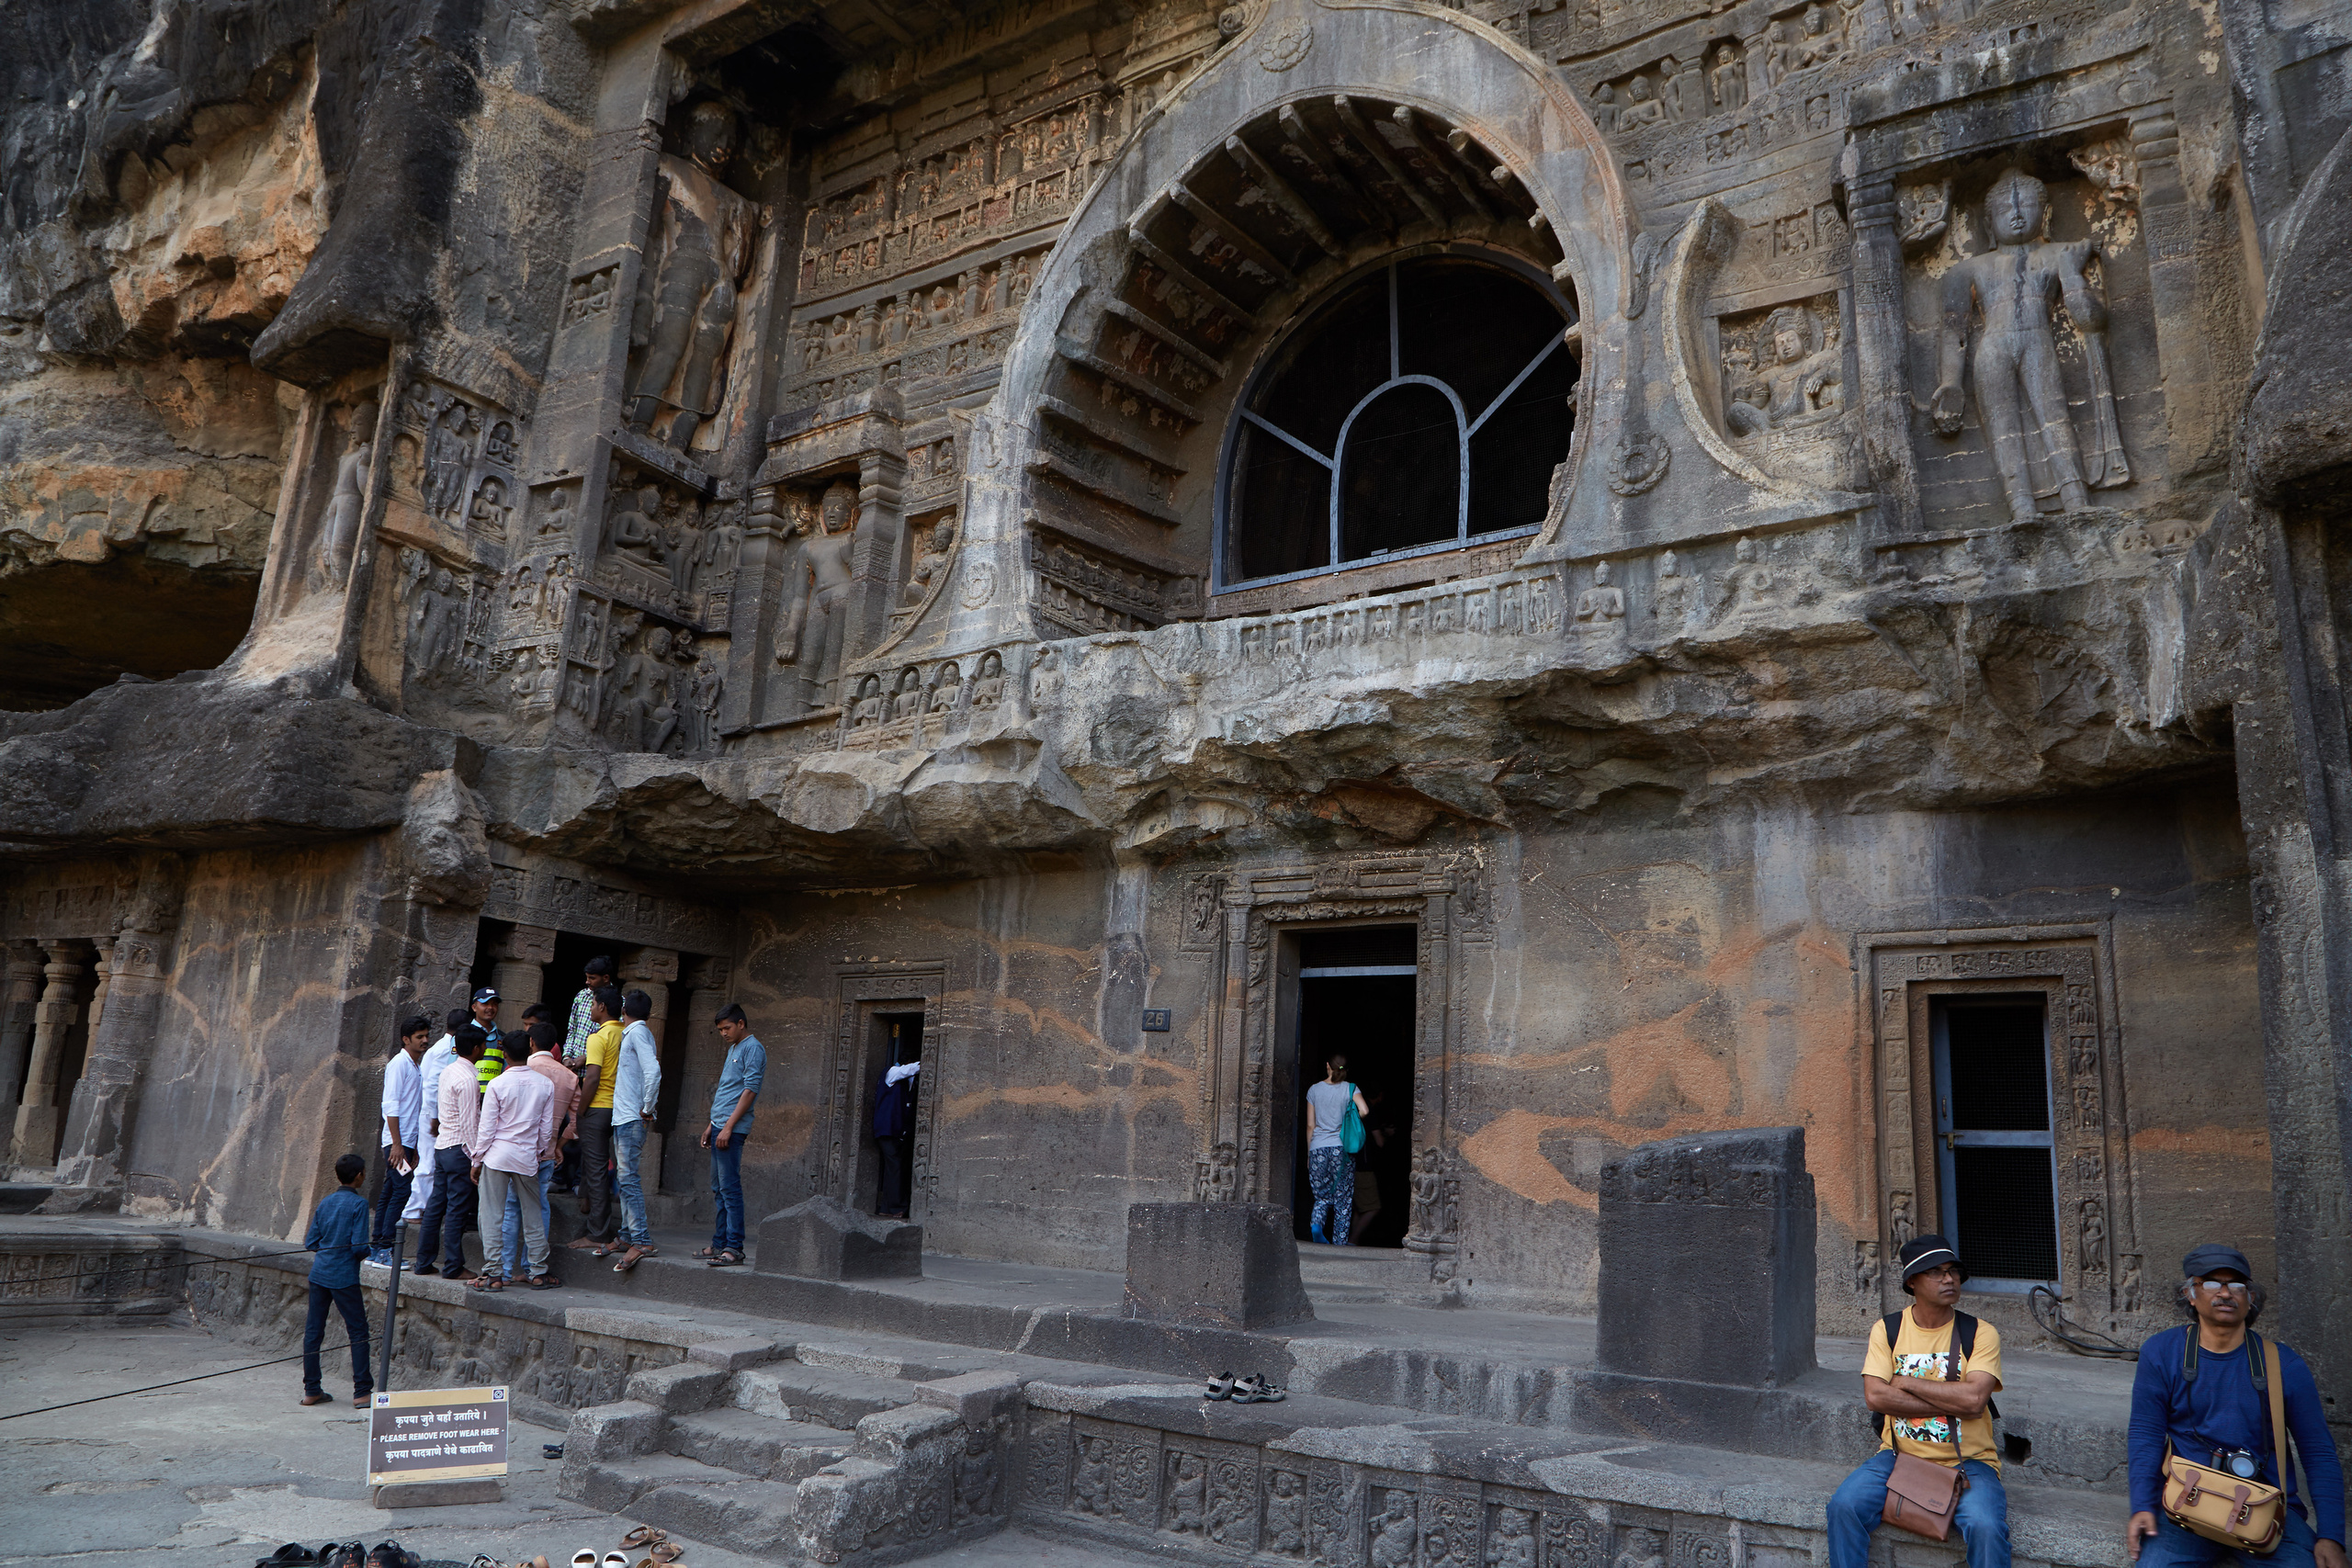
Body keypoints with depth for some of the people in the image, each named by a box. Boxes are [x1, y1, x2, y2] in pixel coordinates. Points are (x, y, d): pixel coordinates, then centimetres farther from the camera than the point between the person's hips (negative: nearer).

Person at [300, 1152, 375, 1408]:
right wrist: (368, 1253, 5)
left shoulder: (325, 1202, 8)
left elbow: (310, 1241, 9)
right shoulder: (358, 1203, -11)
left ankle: (311, 1391, 17)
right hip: (344, 1277, -6)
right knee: (358, 1332, 1)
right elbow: (359, 1245, -16)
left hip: (319, 1273, 6)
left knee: (313, 1331, 11)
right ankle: (362, 1392, 0)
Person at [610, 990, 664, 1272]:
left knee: (628, 1177, -13)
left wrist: (647, 1108, -16)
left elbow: (653, 1072, -23)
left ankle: (642, 1241, -16)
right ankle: (628, 1235, 20)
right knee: (625, 1177, 14)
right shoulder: (634, 1033, 17)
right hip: (624, 1117, 10)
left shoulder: (637, 1032, -11)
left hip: (632, 1118, -10)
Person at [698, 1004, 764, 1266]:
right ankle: (720, 1244, 17)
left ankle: (733, 1248, -10)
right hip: (720, 1126, 10)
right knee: (718, 1188, 12)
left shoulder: (753, 1048, -9)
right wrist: (712, 1126, 21)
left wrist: (728, 1127, -20)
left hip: (733, 1128, -10)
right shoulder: (733, 1049, 21)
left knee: (730, 1187, -11)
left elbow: (750, 1090, -17)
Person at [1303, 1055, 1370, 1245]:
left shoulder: (1314, 1090, 7)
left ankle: (1316, 1223, -15)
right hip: (1342, 1148, -2)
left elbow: (1310, 1125, 7)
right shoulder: (1351, 1089, 1)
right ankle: (1340, 1241, 6)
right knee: (1343, 1197, 7)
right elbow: (1364, 1110, -17)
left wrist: (1309, 1153, 14)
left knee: (1322, 1195, 12)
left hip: (1318, 1148, 2)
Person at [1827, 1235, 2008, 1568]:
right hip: (1900, 1455, 1)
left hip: (1966, 1462, -1)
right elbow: (1875, 1396, -11)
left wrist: (1906, 1382, -9)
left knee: (1985, 1526, -30)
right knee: (1844, 1505, -21)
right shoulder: (1887, 1329, 3)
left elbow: (1974, 1399, -17)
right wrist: (1953, 1403, -14)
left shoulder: (1980, 1334, -2)